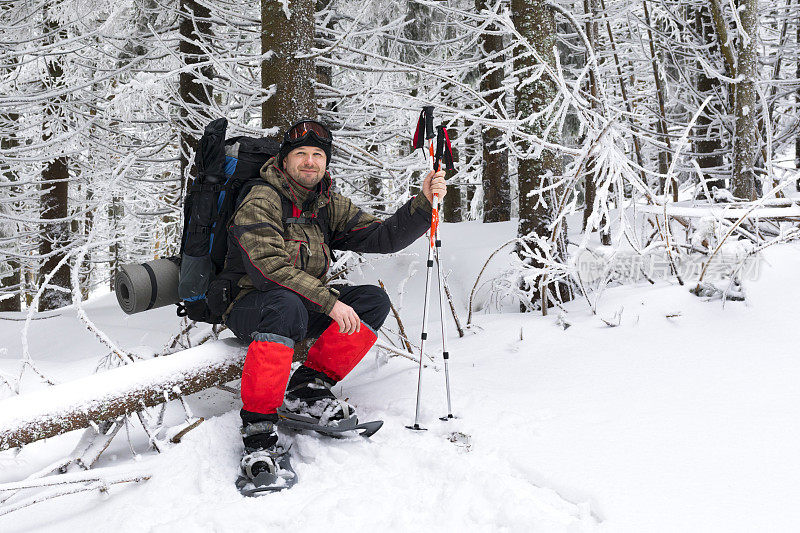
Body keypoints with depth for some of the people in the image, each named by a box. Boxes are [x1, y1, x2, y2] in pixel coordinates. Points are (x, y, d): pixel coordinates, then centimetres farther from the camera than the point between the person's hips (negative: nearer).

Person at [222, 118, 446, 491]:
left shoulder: (330, 207, 7)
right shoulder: (260, 202, -13)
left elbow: (382, 237, -1)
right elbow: (268, 267, -25)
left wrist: (423, 204, -17)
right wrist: (329, 302, -30)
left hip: (306, 307, 7)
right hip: (250, 306, -6)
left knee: (373, 300, -12)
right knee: (286, 305, -39)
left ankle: (305, 390, -14)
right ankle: (258, 429, -36)